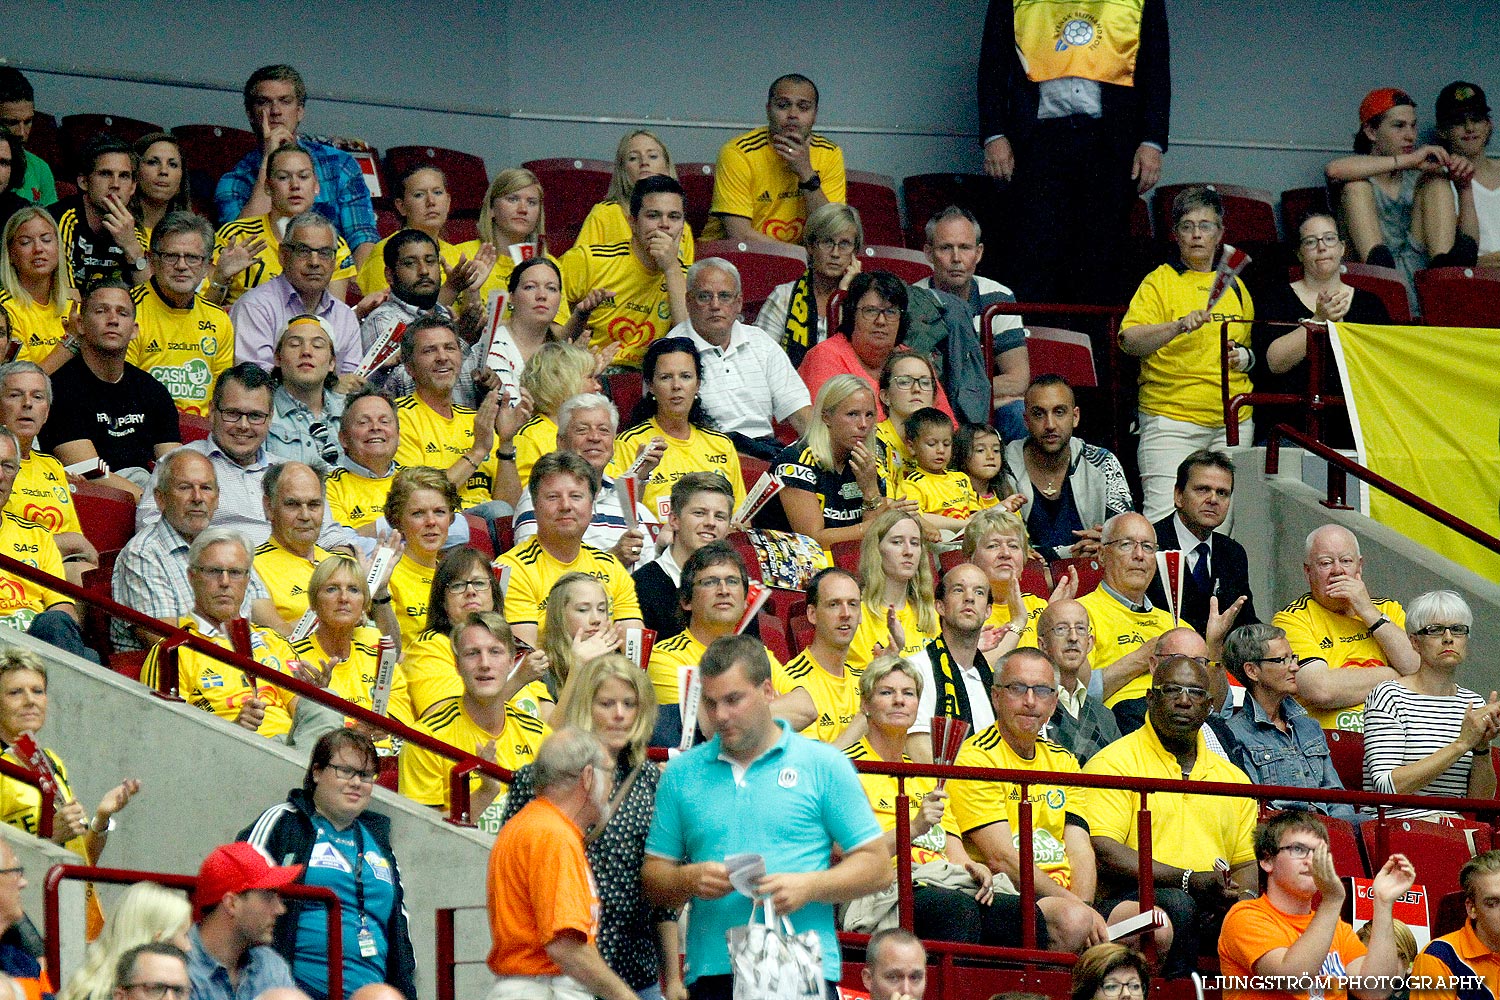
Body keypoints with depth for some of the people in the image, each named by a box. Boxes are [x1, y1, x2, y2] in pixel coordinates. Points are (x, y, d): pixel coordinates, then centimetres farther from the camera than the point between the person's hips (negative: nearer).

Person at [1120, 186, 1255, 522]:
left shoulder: (1235, 287, 16)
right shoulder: (1160, 282, 1)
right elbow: (1129, 340, -13)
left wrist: (1245, 356, 6)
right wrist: (1179, 326, -28)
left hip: (1234, 419, 5)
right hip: (1171, 416, -5)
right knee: (1164, 516, -15)